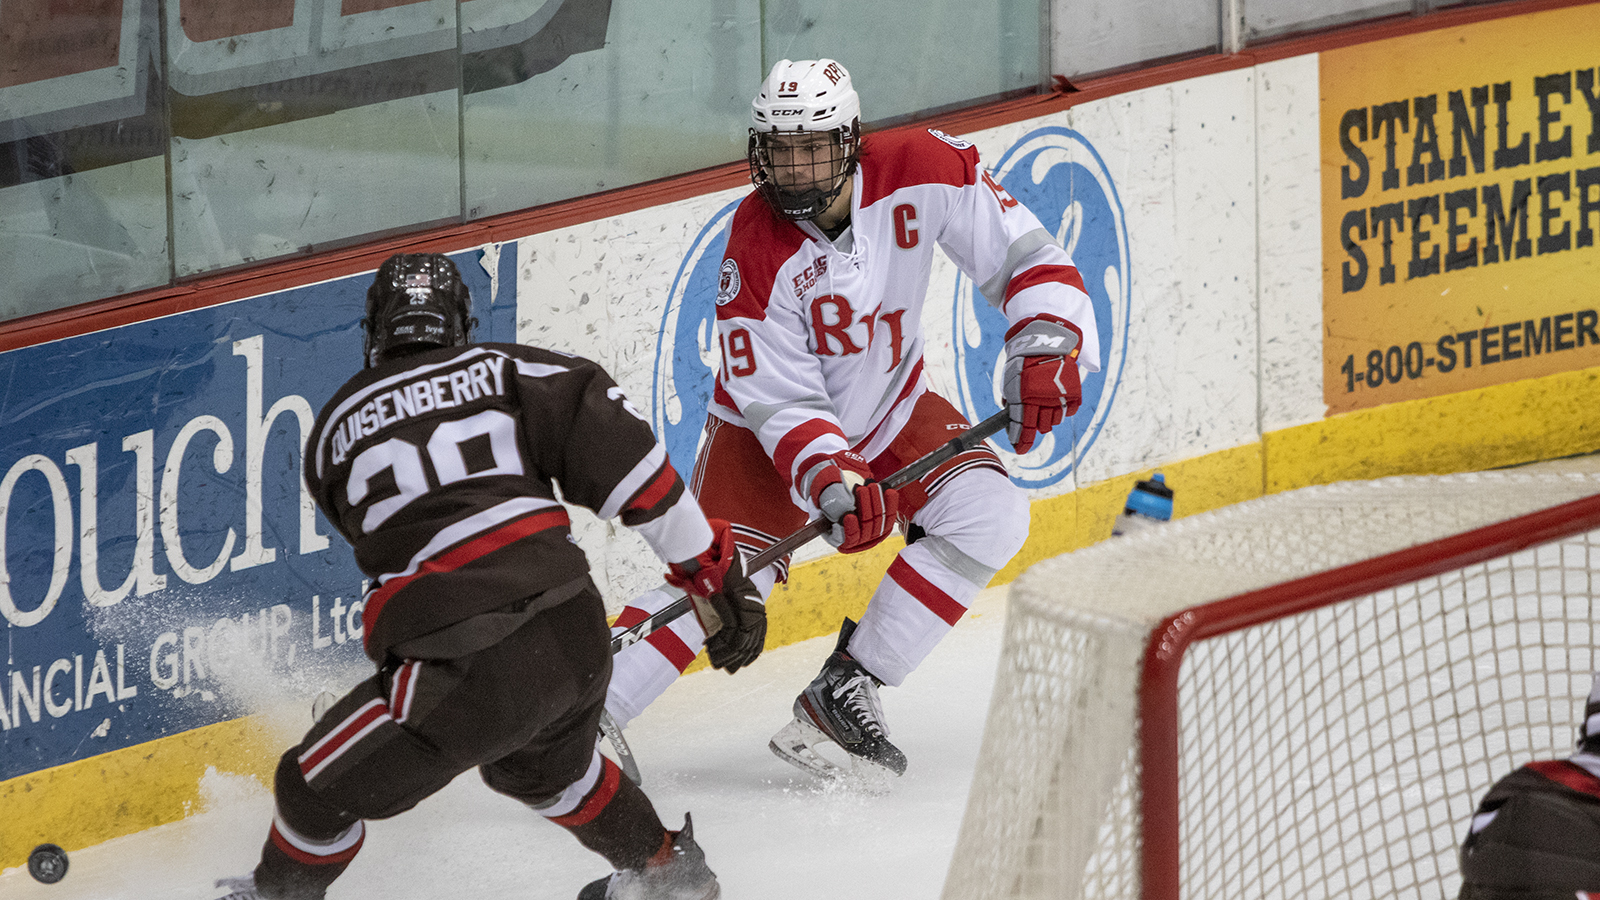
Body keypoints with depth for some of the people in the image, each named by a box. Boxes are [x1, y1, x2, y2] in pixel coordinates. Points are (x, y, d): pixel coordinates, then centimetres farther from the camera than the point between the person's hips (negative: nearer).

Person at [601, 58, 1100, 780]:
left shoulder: (921, 172, -22)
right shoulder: (757, 249, -27)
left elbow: (1022, 254, -14)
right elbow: (782, 401, -26)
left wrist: (1045, 345, -28)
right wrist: (835, 485, -40)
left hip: (893, 406, 4)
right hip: (771, 425, -4)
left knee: (989, 517, -19)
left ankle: (846, 691, -13)